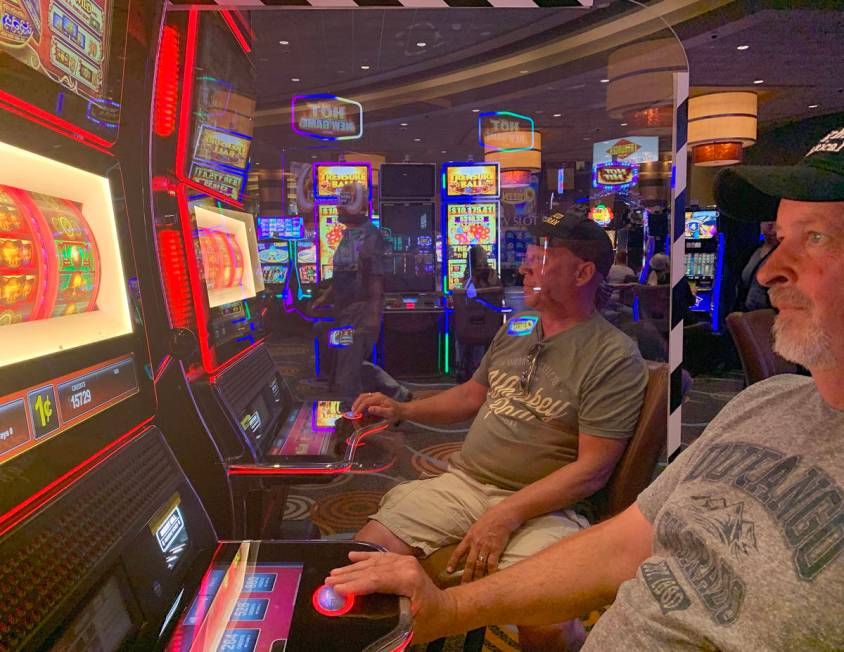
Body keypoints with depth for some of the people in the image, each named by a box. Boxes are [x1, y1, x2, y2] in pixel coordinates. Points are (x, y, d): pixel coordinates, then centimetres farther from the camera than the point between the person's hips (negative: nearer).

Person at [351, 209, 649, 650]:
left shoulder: (615, 358, -10)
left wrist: (507, 514, -23)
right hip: (464, 482, 6)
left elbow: (592, 468, -15)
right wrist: (403, 410, 10)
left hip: (542, 506, -5)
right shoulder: (514, 328, 11)